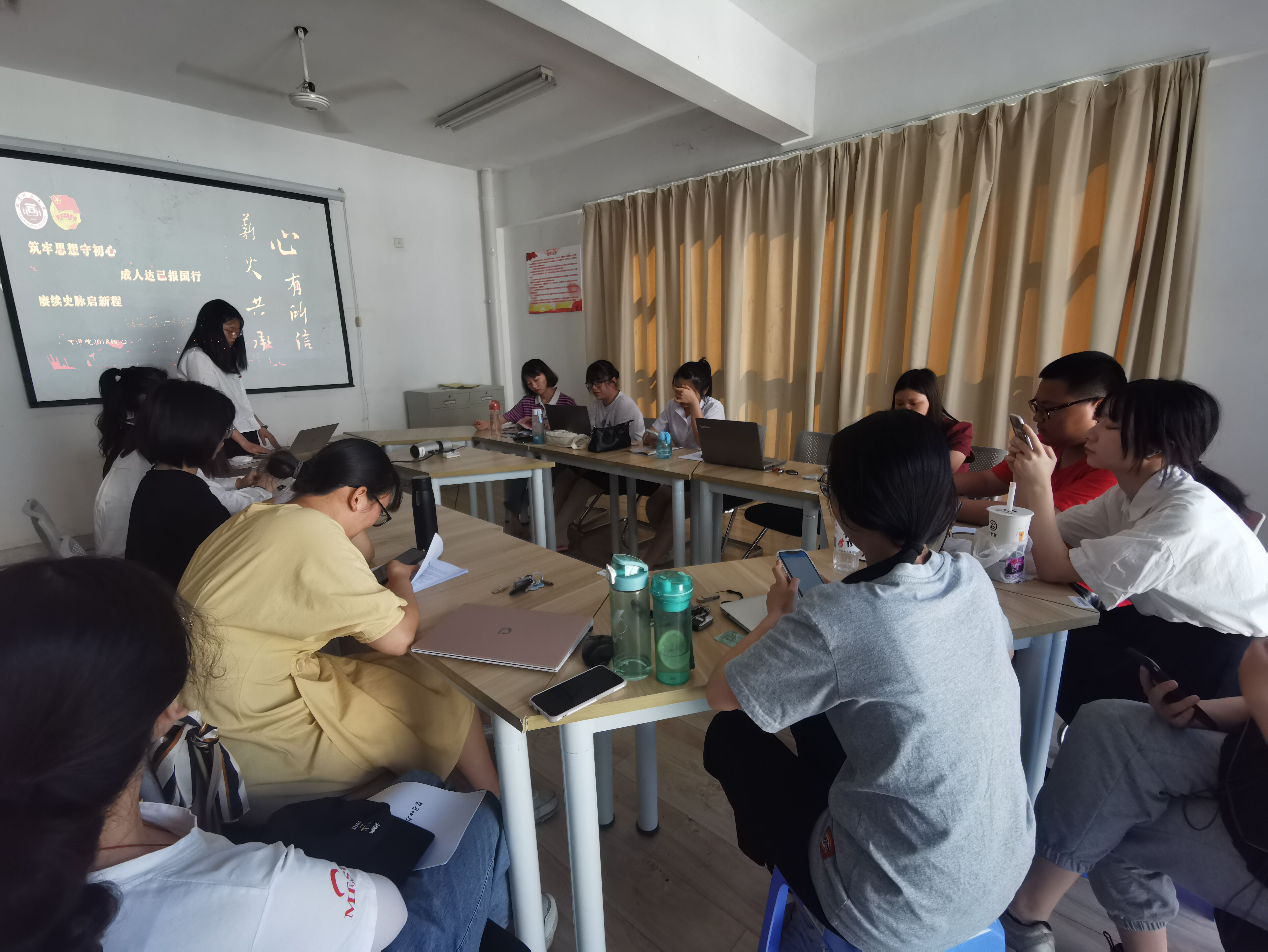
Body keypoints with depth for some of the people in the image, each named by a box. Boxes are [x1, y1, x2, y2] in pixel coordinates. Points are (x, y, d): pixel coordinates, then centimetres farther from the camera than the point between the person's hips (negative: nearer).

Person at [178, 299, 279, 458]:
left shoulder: (224, 357, 18)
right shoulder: (197, 358, -9)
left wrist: (259, 426, 10)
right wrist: (244, 443, -19)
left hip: (247, 432, 8)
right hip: (225, 441, -8)